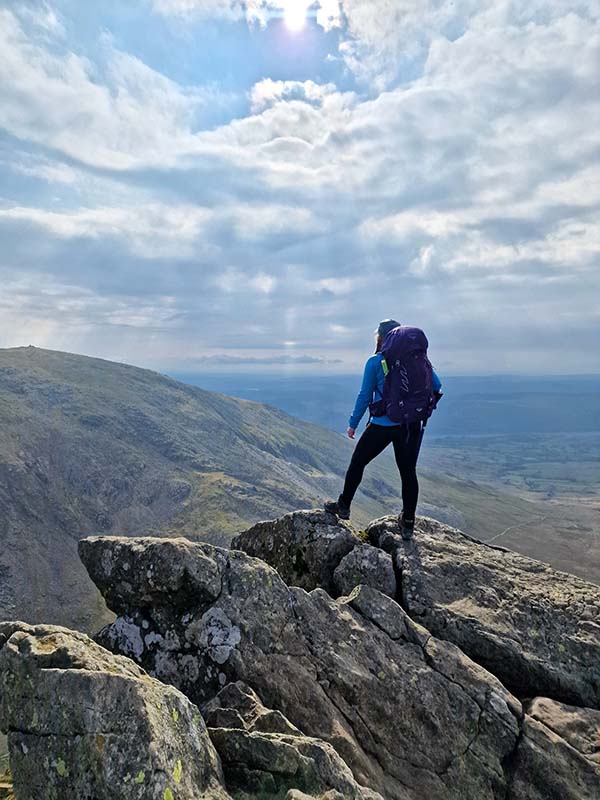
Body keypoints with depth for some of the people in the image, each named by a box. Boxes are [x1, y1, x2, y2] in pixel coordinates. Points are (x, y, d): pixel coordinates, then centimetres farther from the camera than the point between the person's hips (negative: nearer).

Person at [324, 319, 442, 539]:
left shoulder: (375, 362, -6)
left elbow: (365, 395, -3)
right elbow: (436, 386, 4)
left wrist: (353, 424, 6)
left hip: (383, 424, -4)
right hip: (411, 425, 4)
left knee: (357, 463, 15)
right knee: (408, 472, 13)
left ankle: (343, 506, 27)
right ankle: (408, 524, 20)